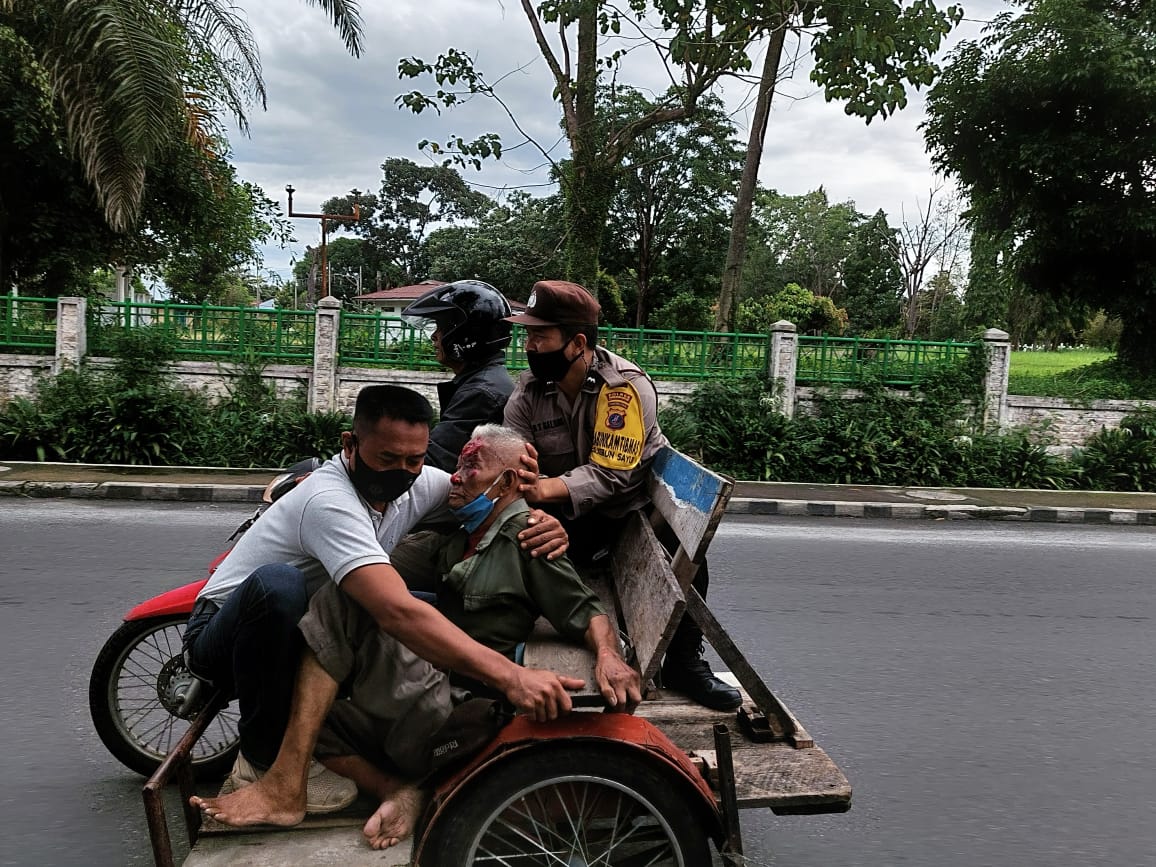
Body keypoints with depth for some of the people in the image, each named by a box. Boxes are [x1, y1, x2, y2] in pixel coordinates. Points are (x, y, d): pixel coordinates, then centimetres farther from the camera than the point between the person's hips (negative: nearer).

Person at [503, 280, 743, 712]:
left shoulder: (627, 386, -22)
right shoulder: (527, 393, -7)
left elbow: (609, 474, -29)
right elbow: (512, 463, -15)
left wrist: (547, 489, -44)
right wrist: (517, 481, -41)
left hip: (633, 502, -3)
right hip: (566, 518, 3)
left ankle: (684, 661, -4)